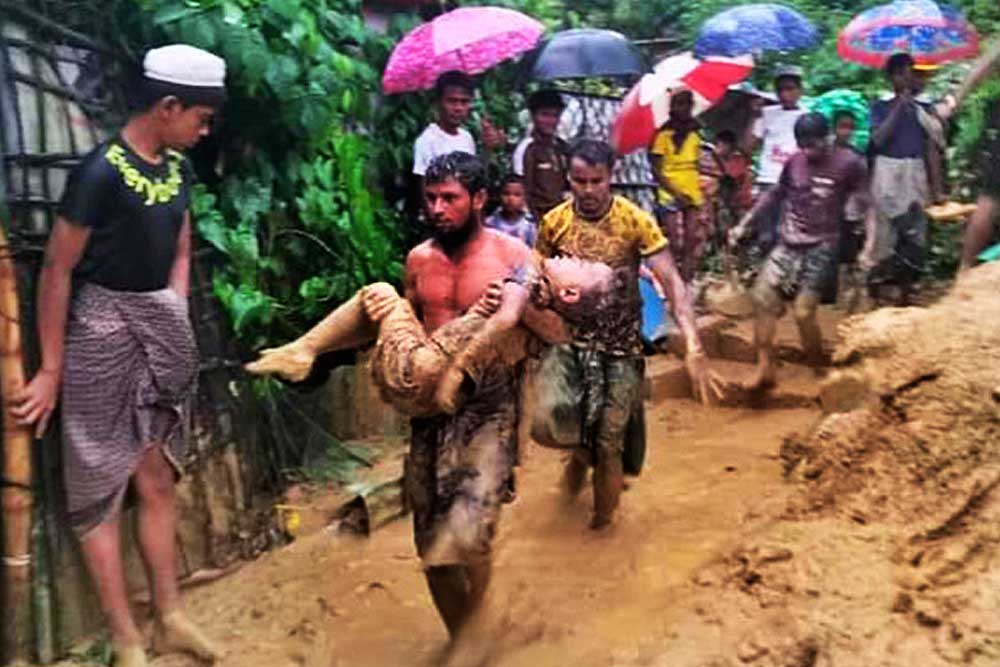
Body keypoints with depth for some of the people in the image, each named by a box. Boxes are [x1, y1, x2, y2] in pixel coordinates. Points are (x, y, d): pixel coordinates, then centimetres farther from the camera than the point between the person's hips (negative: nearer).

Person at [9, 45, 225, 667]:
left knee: (158, 480, 15)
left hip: (159, 323, 8)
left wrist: (176, 327, 9)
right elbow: (57, 270, -14)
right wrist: (52, 369, -10)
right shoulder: (102, 171, -18)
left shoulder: (177, 166, 4)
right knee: (101, 488, 5)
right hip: (103, 328, -7)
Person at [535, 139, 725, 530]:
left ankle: (602, 520, 29)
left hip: (620, 345, -1)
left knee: (609, 443, 0)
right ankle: (580, 451, 25)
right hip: (569, 340, 2)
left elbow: (672, 282, -17)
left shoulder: (636, 221, -12)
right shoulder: (554, 222, -5)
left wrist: (694, 347, -28)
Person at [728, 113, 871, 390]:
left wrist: (869, 245, -16)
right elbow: (774, 196, 18)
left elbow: (867, 205, -5)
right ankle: (765, 368, 4)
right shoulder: (794, 163, 5)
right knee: (762, 297, -4)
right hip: (788, 244, 5)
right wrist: (744, 225, 16)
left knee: (803, 311, -13)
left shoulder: (850, 164, -7)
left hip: (821, 247, -5)